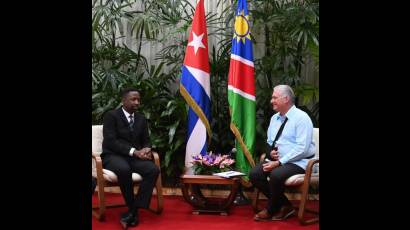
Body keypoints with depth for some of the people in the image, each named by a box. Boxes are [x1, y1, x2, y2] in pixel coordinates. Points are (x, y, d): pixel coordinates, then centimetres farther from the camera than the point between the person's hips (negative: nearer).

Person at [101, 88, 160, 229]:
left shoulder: (141, 119, 16)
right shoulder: (111, 116, -3)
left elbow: (146, 141, 16)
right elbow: (110, 141, -14)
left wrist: (146, 149, -10)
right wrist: (134, 151, -22)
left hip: (135, 156, 5)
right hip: (113, 156, -5)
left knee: (154, 170, -27)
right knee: (124, 169, -40)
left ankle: (133, 210, -27)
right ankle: (132, 208, -21)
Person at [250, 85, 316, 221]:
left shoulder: (301, 118, -12)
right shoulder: (274, 118, 12)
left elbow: (302, 148, -20)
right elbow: (270, 142, 22)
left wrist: (279, 162, -23)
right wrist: (270, 152, -3)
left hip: (298, 162, -8)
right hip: (276, 160, 8)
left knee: (276, 174, -34)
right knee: (254, 174, -16)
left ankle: (270, 210, -7)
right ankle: (284, 205, -3)